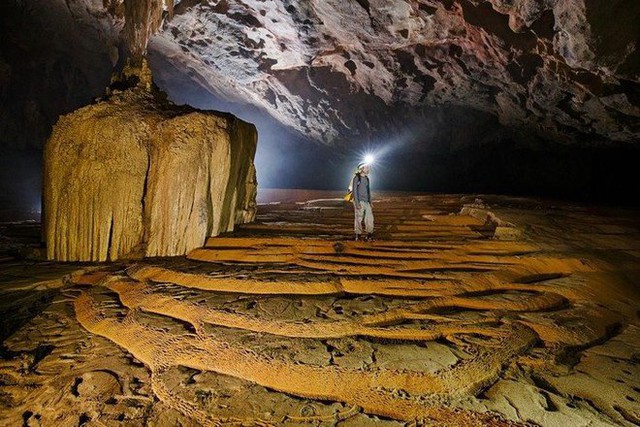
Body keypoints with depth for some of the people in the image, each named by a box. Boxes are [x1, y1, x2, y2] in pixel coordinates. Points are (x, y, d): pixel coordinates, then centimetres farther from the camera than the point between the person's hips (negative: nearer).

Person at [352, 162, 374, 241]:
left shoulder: (366, 178, 13)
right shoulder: (356, 178, -7)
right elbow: (354, 191, -11)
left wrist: (370, 201, 16)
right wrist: (357, 203, -16)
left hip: (366, 201, 7)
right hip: (359, 201, -6)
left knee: (369, 217, 4)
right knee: (359, 218, -2)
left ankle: (369, 233, 13)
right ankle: (358, 234, 8)